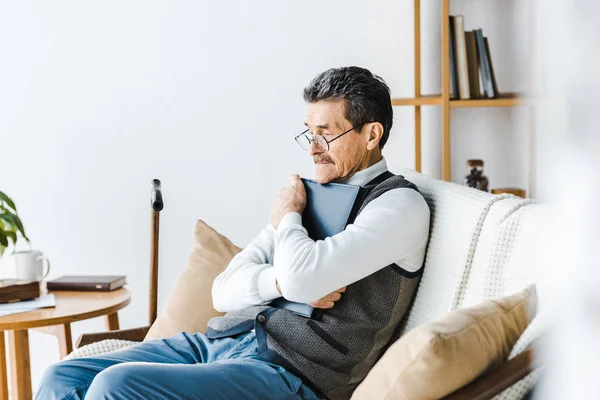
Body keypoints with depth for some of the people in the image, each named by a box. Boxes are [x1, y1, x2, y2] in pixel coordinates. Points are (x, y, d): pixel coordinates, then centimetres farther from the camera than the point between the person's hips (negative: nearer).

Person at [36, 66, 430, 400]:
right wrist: (281, 280, -9)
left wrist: (287, 217, 0)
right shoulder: (312, 194, 19)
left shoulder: (401, 204, -5)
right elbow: (225, 290, 13)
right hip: (221, 339, 8)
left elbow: (303, 279, -22)